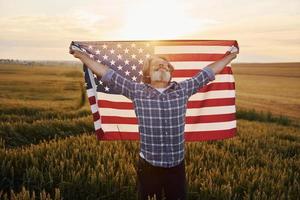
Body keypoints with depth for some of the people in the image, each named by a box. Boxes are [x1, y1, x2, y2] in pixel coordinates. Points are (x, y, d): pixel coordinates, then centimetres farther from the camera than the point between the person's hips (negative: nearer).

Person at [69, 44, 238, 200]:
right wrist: (82, 56, -1)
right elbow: (108, 74, -2)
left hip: (177, 165, 2)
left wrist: (230, 57, 17)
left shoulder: (183, 89, 2)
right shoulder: (138, 91, -3)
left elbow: (207, 72, 10)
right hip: (148, 166, -1)